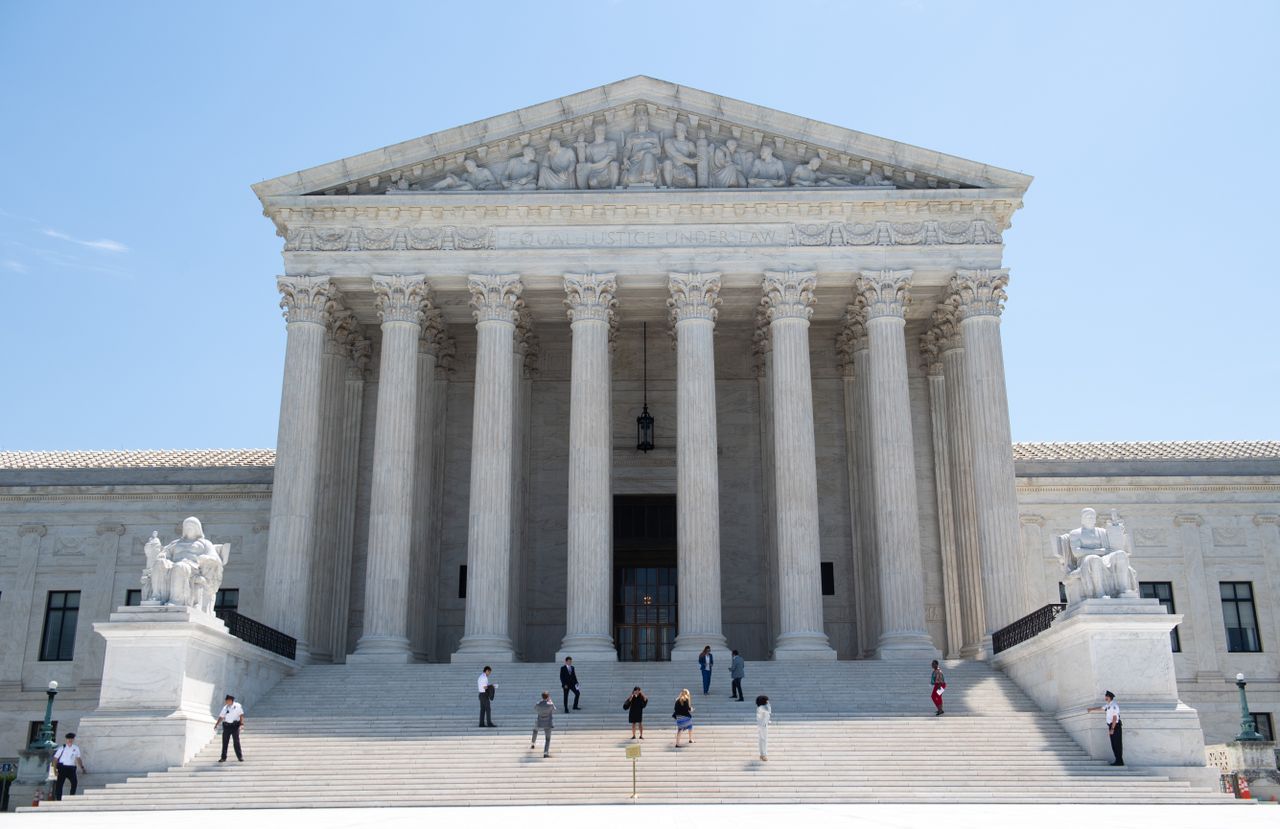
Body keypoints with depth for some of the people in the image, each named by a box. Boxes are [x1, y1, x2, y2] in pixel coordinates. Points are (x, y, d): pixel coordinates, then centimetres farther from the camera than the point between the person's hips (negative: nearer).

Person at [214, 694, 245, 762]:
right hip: (226, 725, 3)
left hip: (235, 725, -3)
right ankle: (223, 757, 13)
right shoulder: (225, 707, 8)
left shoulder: (238, 706, -1)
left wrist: (242, 724, -16)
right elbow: (221, 717, 12)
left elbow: (241, 715, -5)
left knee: (236, 742, -4)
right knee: (225, 742, 4)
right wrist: (216, 724, 4)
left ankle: (240, 756, 3)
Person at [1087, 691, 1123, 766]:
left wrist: (1112, 729, -24)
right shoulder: (1108, 705, 12)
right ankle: (1118, 761, 13)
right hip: (1112, 726, 10)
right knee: (1114, 745, 10)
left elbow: (1115, 718, -22)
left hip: (1115, 726, -10)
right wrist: (1091, 709, 41)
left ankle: (1119, 761, -2)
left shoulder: (1113, 706, -18)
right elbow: (1100, 708, 29)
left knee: (1117, 745, -5)